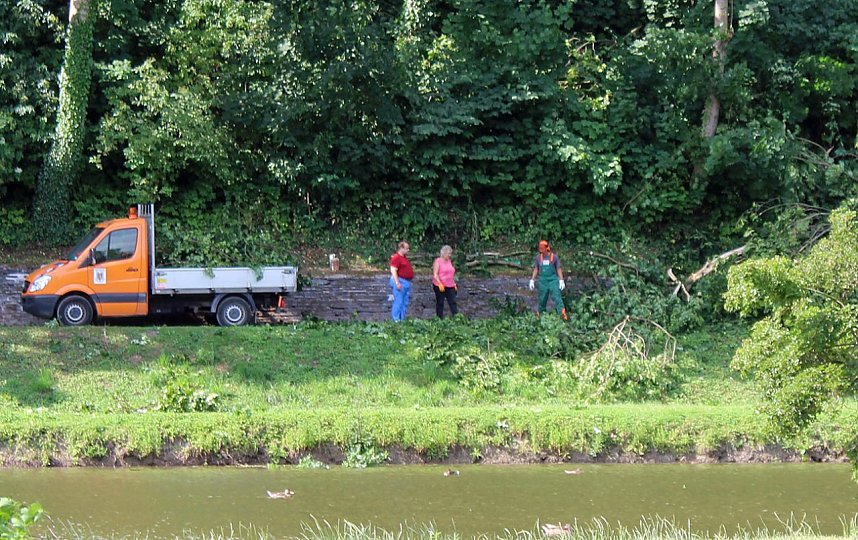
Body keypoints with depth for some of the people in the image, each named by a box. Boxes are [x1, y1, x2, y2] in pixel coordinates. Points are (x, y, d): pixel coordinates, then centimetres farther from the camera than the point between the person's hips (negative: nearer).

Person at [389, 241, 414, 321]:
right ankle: (396, 320, -4)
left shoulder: (404, 257, 16)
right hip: (400, 282, -10)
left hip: (407, 282, 10)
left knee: (405, 303, 12)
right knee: (398, 302, -7)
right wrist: (397, 283, -25)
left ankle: (402, 320, 17)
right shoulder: (396, 257, -14)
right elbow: (393, 270, -20)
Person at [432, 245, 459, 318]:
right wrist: (440, 283, -24)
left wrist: (454, 284, 18)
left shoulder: (449, 261, 13)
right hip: (440, 286, -6)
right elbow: (435, 274, -14)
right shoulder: (438, 261, -7)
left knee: (453, 302, -1)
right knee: (440, 302, 3)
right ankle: (440, 318, 10)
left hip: (450, 286, 6)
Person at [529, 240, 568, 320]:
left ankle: (563, 314, -20)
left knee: (557, 297, -13)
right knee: (542, 300, 8)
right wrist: (532, 280, 7)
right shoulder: (538, 257, 6)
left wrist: (561, 281, -6)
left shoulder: (554, 257, -2)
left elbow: (559, 269, 1)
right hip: (543, 281, 3)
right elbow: (536, 269, 12)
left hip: (553, 280, -3)